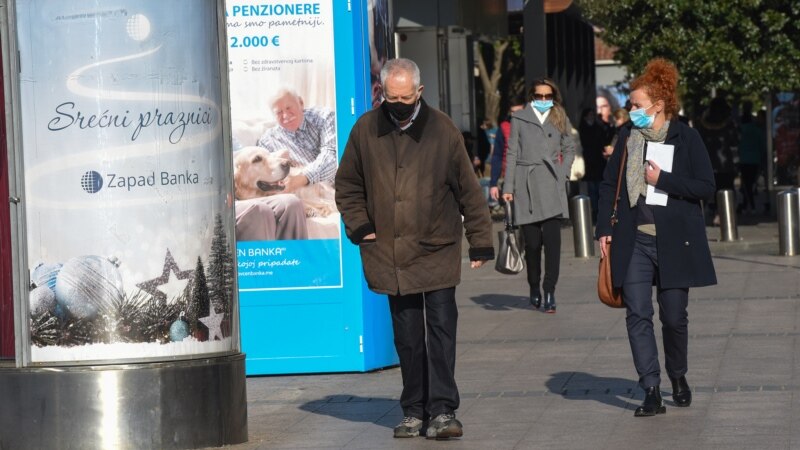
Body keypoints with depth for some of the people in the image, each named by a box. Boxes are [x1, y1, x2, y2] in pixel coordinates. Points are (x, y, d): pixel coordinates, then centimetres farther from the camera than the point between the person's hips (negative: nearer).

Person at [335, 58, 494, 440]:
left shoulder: (442, 130, -3)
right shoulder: (366, 130, 2)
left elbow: (468, 189, 1)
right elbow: (347, 185, 13)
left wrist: (480, 242, 2)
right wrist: (360, 228, 2)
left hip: (437, 253, -2)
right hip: (391, 256, 2)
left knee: (441, 331, -6)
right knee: (407, 338, 7)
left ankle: (442, 410, -2)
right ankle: (414, 411, 14)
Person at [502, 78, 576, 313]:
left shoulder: (560, 118, 13)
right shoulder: (519, 118, 9)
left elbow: (569, 149, 19)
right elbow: (512, 153, 7)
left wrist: (563, 174, 3)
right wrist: (508, 187, 2)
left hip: (552, 186, 1)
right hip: (526, 186, -1)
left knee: (552, 239, -11)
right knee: (532, 242, 0)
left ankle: (549, 291, -7)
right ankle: (534, 289, 18)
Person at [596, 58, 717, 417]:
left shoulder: (686, 138, -5)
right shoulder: (627, 137, 6)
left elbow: (706, 187, -8)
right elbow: (609, 184, 11)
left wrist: (662, 180, -15)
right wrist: (604, 228, 4)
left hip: (675, 241, -2)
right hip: (634, 240, 3)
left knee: (674, 316, 6)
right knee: (637, 314, -7)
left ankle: (678, 377, 31)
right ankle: (651, 391, -5)